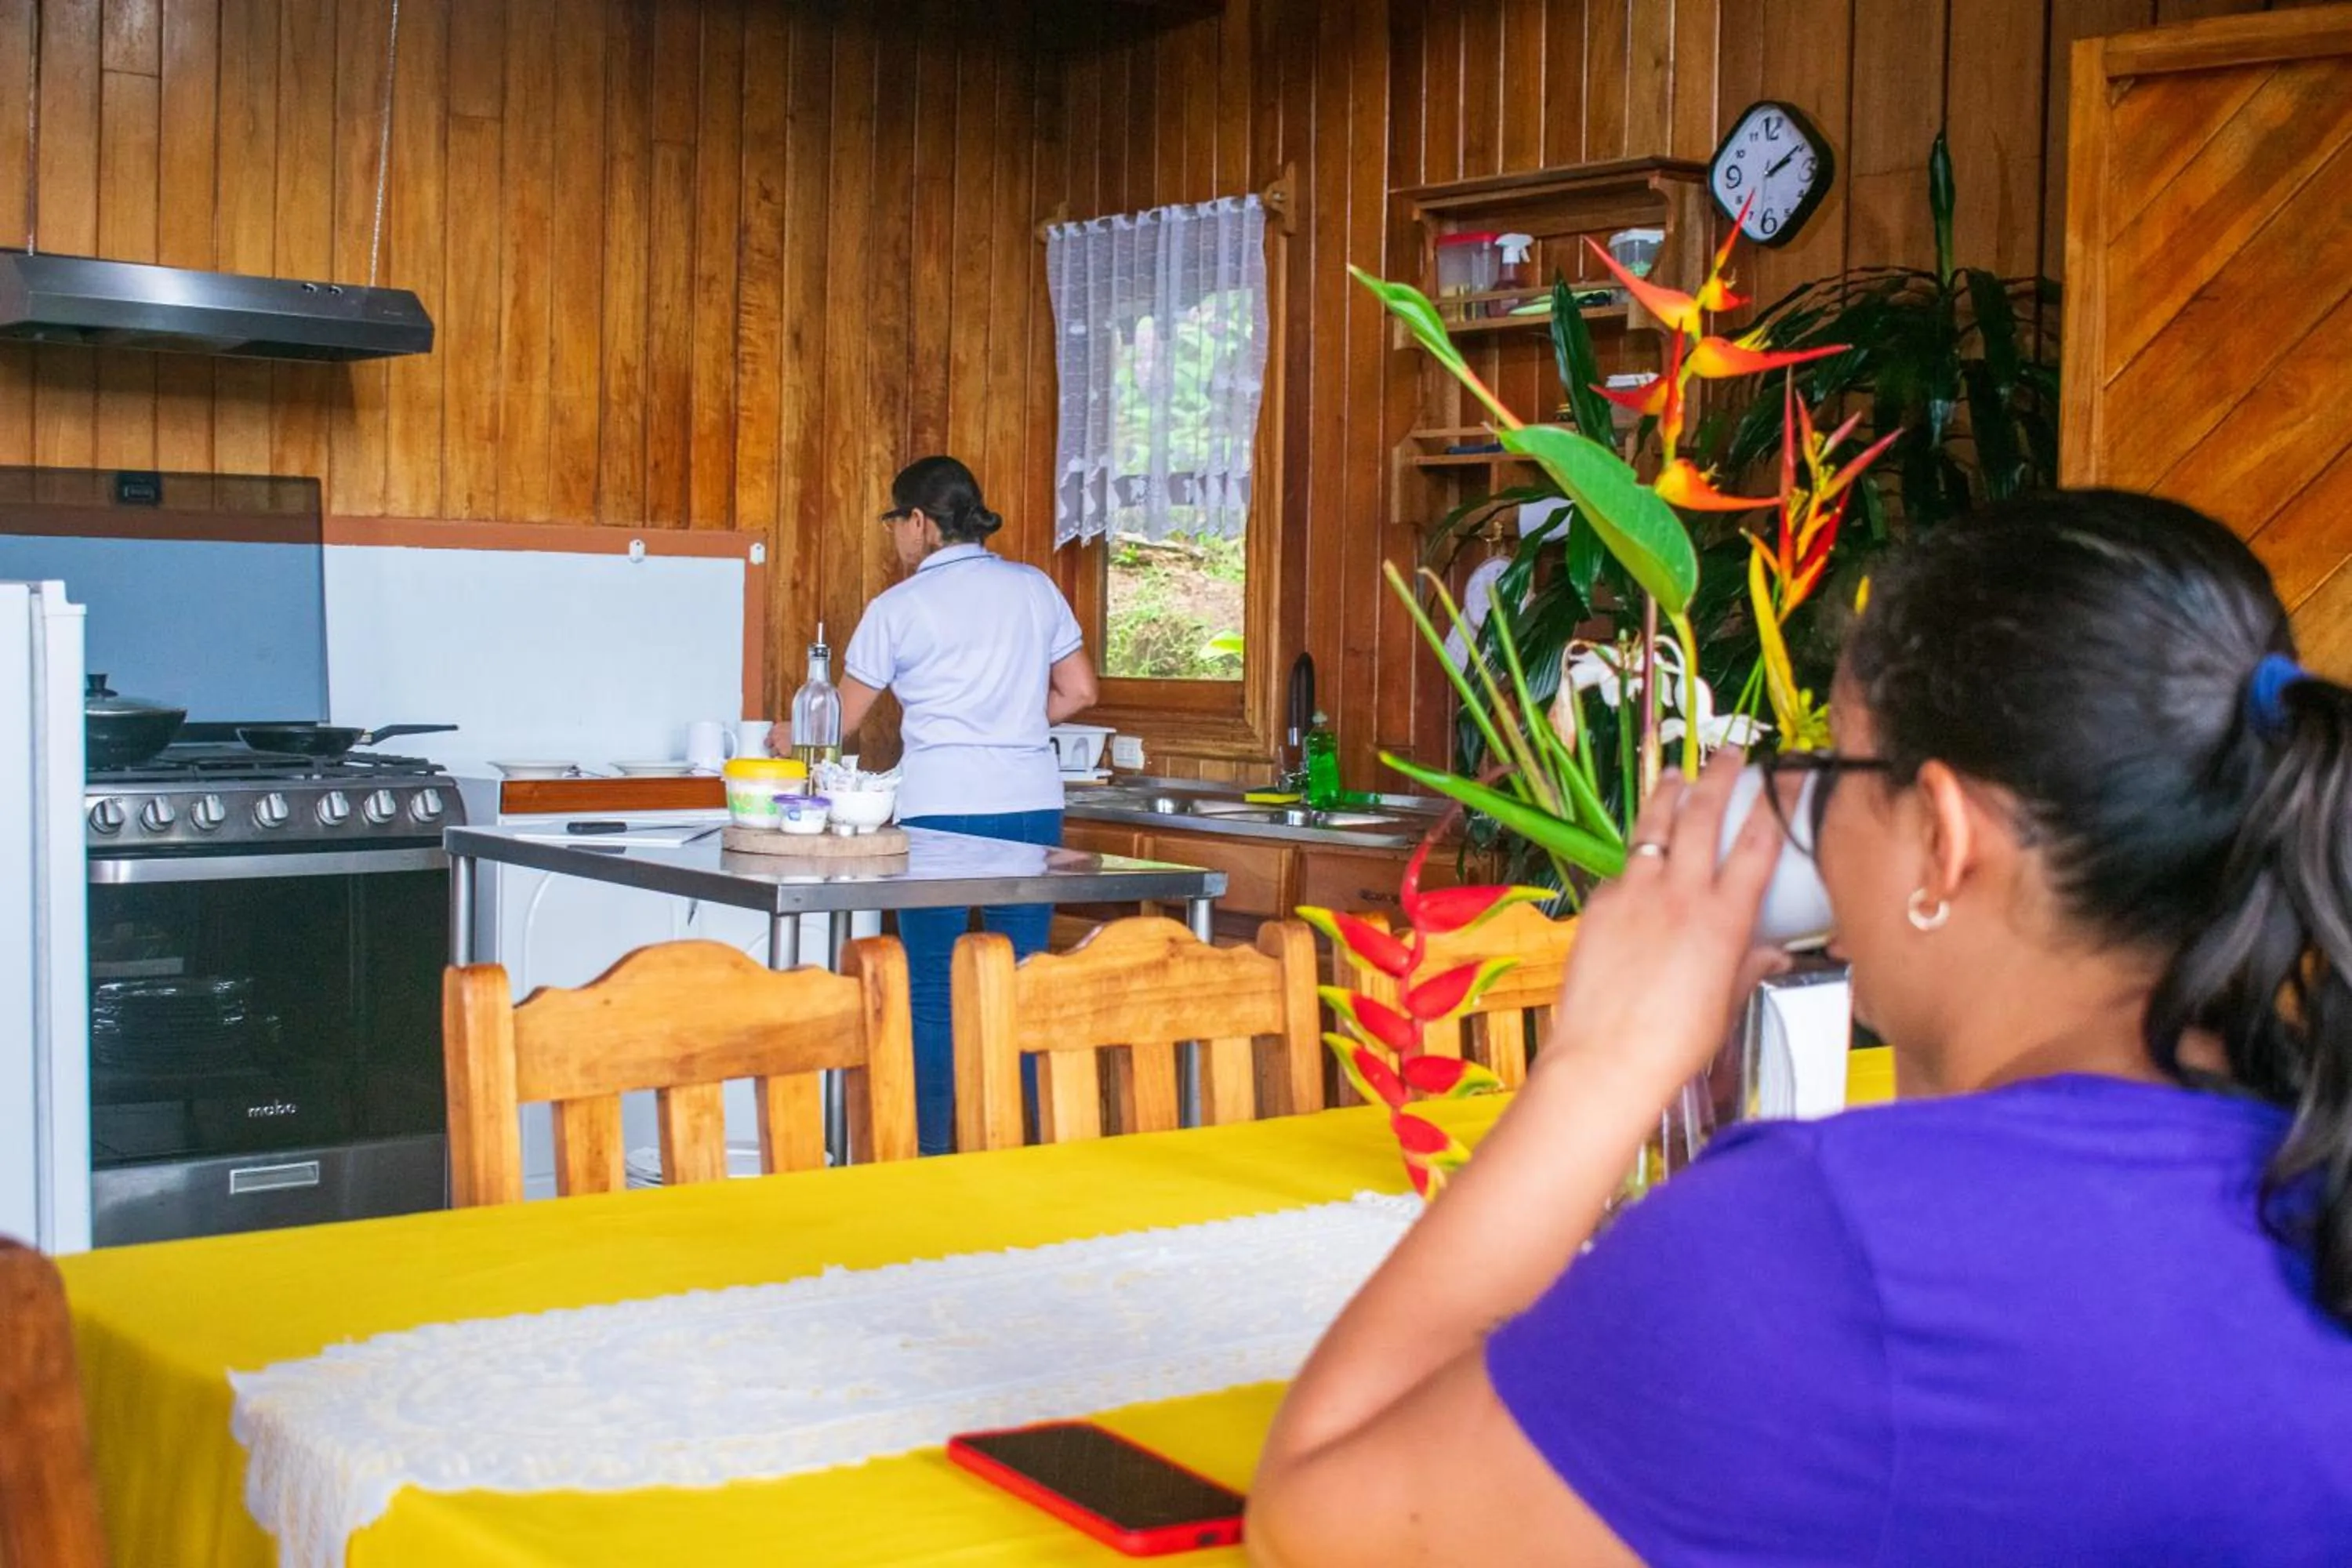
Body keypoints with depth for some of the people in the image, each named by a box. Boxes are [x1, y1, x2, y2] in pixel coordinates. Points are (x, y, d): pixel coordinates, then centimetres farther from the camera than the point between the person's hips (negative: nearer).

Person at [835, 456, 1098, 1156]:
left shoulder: (898, 607, -1)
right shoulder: (1035, 588, 9)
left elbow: (842, 720, 9)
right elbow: (1079, 691, 11)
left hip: (941, 810, -4)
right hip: (1031, 807, 4)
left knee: (932, 994, 4)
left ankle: (931, 1153, 5)